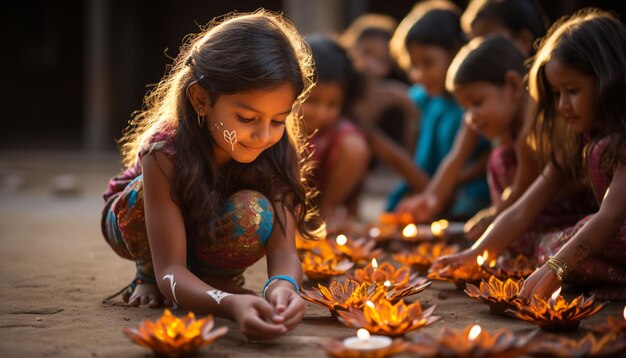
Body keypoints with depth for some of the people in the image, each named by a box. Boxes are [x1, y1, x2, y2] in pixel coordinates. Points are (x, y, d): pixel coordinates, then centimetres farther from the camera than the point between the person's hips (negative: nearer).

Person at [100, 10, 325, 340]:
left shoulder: (279, 152, -29)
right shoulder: (164, 151, -38)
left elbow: (283, 250, -35)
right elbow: (170, 272, -41)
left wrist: (282, 286, -60)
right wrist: (229, 304, -62)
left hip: (209, 234, 2)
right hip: (138, 219, -1)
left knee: (252, 213, -34)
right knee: (145, 192, -37)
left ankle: (214, 275, -1)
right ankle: (147, 275, -5)